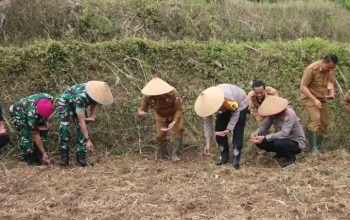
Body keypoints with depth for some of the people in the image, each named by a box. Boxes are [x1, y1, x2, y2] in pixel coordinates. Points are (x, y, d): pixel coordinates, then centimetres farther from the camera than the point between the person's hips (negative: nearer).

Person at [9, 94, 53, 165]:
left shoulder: (50, 99, -32)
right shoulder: (32, 113, -44)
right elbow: (35, 135, -34)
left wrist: (46, 121, -14)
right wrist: (44, 153, -30)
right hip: (18, 111, -6)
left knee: (44, 128, -9)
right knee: (25, 133, -24)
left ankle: (38, 155, 1)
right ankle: (29, 158, -9)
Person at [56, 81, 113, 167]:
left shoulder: (97, 94, -24)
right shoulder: (81, 97, -43)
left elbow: (94, 103, 3)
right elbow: (82, 122, -39)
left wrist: (92, 116, -12)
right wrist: (88, 140, -38)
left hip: (76, 105, 6)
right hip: (64, 102, -6)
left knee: (82, 129, -8)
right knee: (64, 128, -21)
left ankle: (82, 158, -6)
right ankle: (64, 158, -11)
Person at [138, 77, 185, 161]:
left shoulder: (172, 93, -37)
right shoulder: (147, 96, -31)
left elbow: (180, 109, -27)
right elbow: (142, 109, -21)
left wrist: (174, 122, -39)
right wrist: (141, 113, -47)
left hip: (176, 114, -2)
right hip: (161, 116, 2)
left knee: (179, 130, -24)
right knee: (160, 136, -7)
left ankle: (174, 154, -14)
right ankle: (166, 155, 16)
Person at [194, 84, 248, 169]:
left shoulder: (228, 98, -45)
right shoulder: (207, 103, -29)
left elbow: (235, 114, -26)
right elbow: (207, 123, -20)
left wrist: (228, 129, -34)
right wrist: (208, 143, -21)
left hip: (240, 104, -5)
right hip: (224, 108, 5)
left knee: (237, 132, -16)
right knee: (219, 130, -4)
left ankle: (236, 160, -10)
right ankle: (224, 157, 9)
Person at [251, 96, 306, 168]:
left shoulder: (289, 114, -30)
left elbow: (284, 133, -37)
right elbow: (264, 125, -9)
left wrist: (265, 138, -41)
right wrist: (257, 132, -31)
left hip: (297, 143, -7)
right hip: (286, 139, 7)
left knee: (278, 143, -36)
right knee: (260, 142, -8)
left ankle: (290, 158, -4)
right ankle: (282, 152, 13)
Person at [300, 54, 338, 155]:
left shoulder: (330, 69, -6)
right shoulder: (311, 69, -25)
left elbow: (330, 82, 9)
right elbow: (303, 87, -22)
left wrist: (332, 93, -13)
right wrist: (314, 99, -31)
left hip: (322, 99, 7)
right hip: (309, 98, -7)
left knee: (324, 124, 6)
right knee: (315, 119, -25)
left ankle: (317, 148, 18)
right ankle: (314, 149, -23)